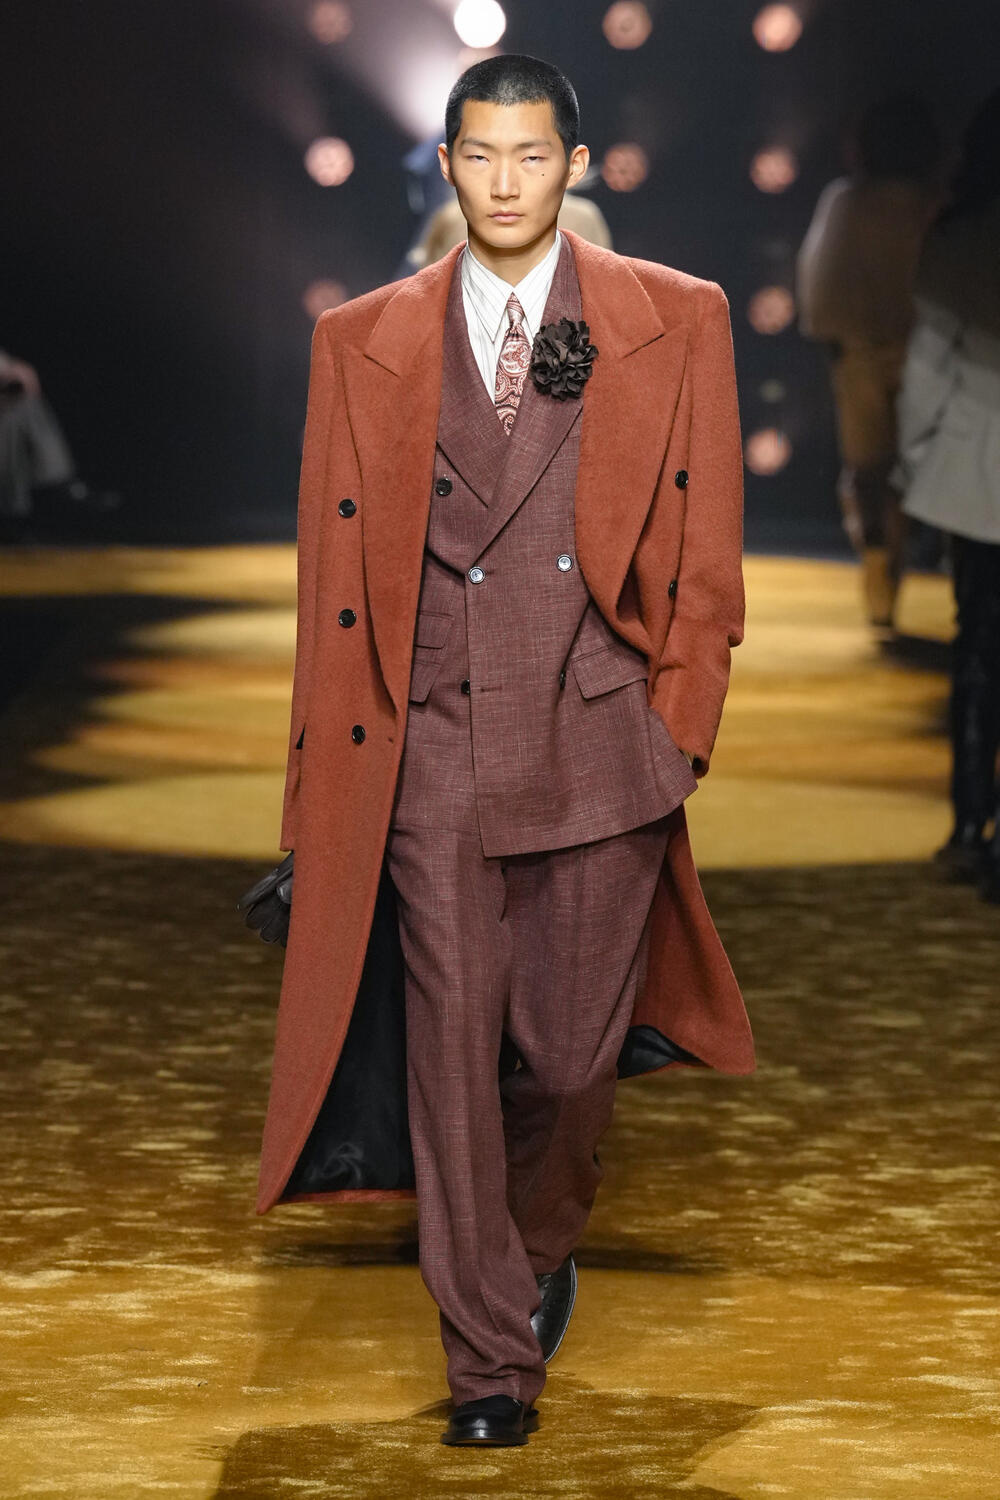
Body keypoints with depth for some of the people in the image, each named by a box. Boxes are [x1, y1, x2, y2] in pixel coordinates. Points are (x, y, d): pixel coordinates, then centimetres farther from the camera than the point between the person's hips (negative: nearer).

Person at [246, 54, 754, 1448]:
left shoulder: (676, 325, 5)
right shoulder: (364, 343, 7)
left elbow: (707, 555, 6)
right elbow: (333, 570, 8)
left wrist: (677, 733, 0)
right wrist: (328, 785, 5)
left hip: (600, 749, 0)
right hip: (436, 756, 0)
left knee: (573, 1056, 4)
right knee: (452, 1055, -2)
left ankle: (542, 1251, 35)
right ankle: (490, 1356, 10)